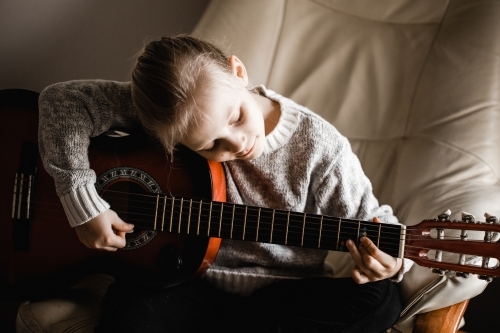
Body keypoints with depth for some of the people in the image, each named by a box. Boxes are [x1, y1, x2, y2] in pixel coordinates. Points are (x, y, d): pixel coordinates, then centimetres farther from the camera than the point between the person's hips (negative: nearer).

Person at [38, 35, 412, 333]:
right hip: (184, 280, -2)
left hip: (281, 294, 3)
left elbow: (370, 221, -5)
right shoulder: (168, 110, -15)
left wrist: (388, 260, -29)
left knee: (381, 300, -28)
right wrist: (83, 204, -22)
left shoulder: (319, 147, -16)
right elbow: (64, 100, -13)